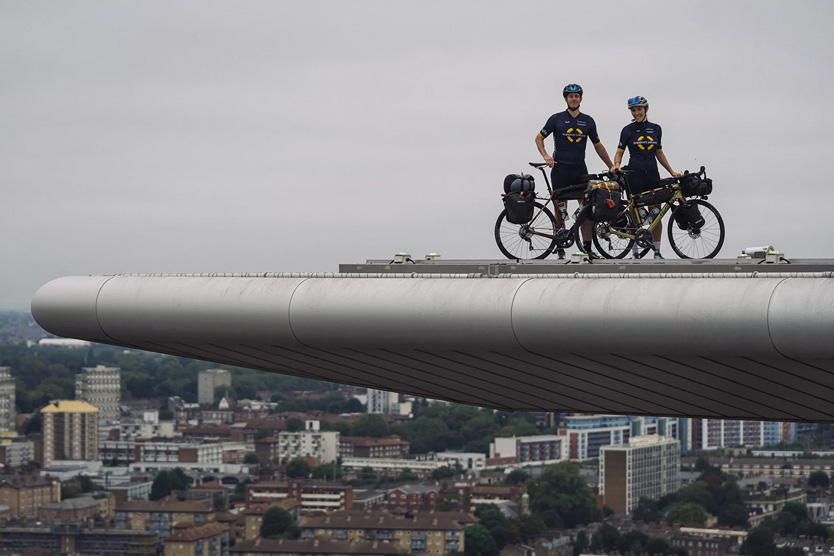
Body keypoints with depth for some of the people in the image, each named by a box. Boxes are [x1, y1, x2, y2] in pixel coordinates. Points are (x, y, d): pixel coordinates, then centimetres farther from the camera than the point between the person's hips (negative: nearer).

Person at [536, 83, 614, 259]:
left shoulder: (588, 121, 8)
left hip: (580, 169, 2)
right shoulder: (556, 119, 0)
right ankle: (560, 248, 6)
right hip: (560, 169, -2)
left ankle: (587, 247, -1)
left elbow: (598, 146, 16)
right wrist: (546, 156, -10)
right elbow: (539, 138, 7)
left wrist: (612, 167, 15)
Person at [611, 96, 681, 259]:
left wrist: (672, 171, 14)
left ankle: (657, 251, 6)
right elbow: (619, 152, 2)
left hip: (652, 174, 2)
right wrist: (616, 164, -18)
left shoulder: (655, 129, 10)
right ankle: (634, 252, 7)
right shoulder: (628, 130, 2)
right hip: (634, 174, -2)